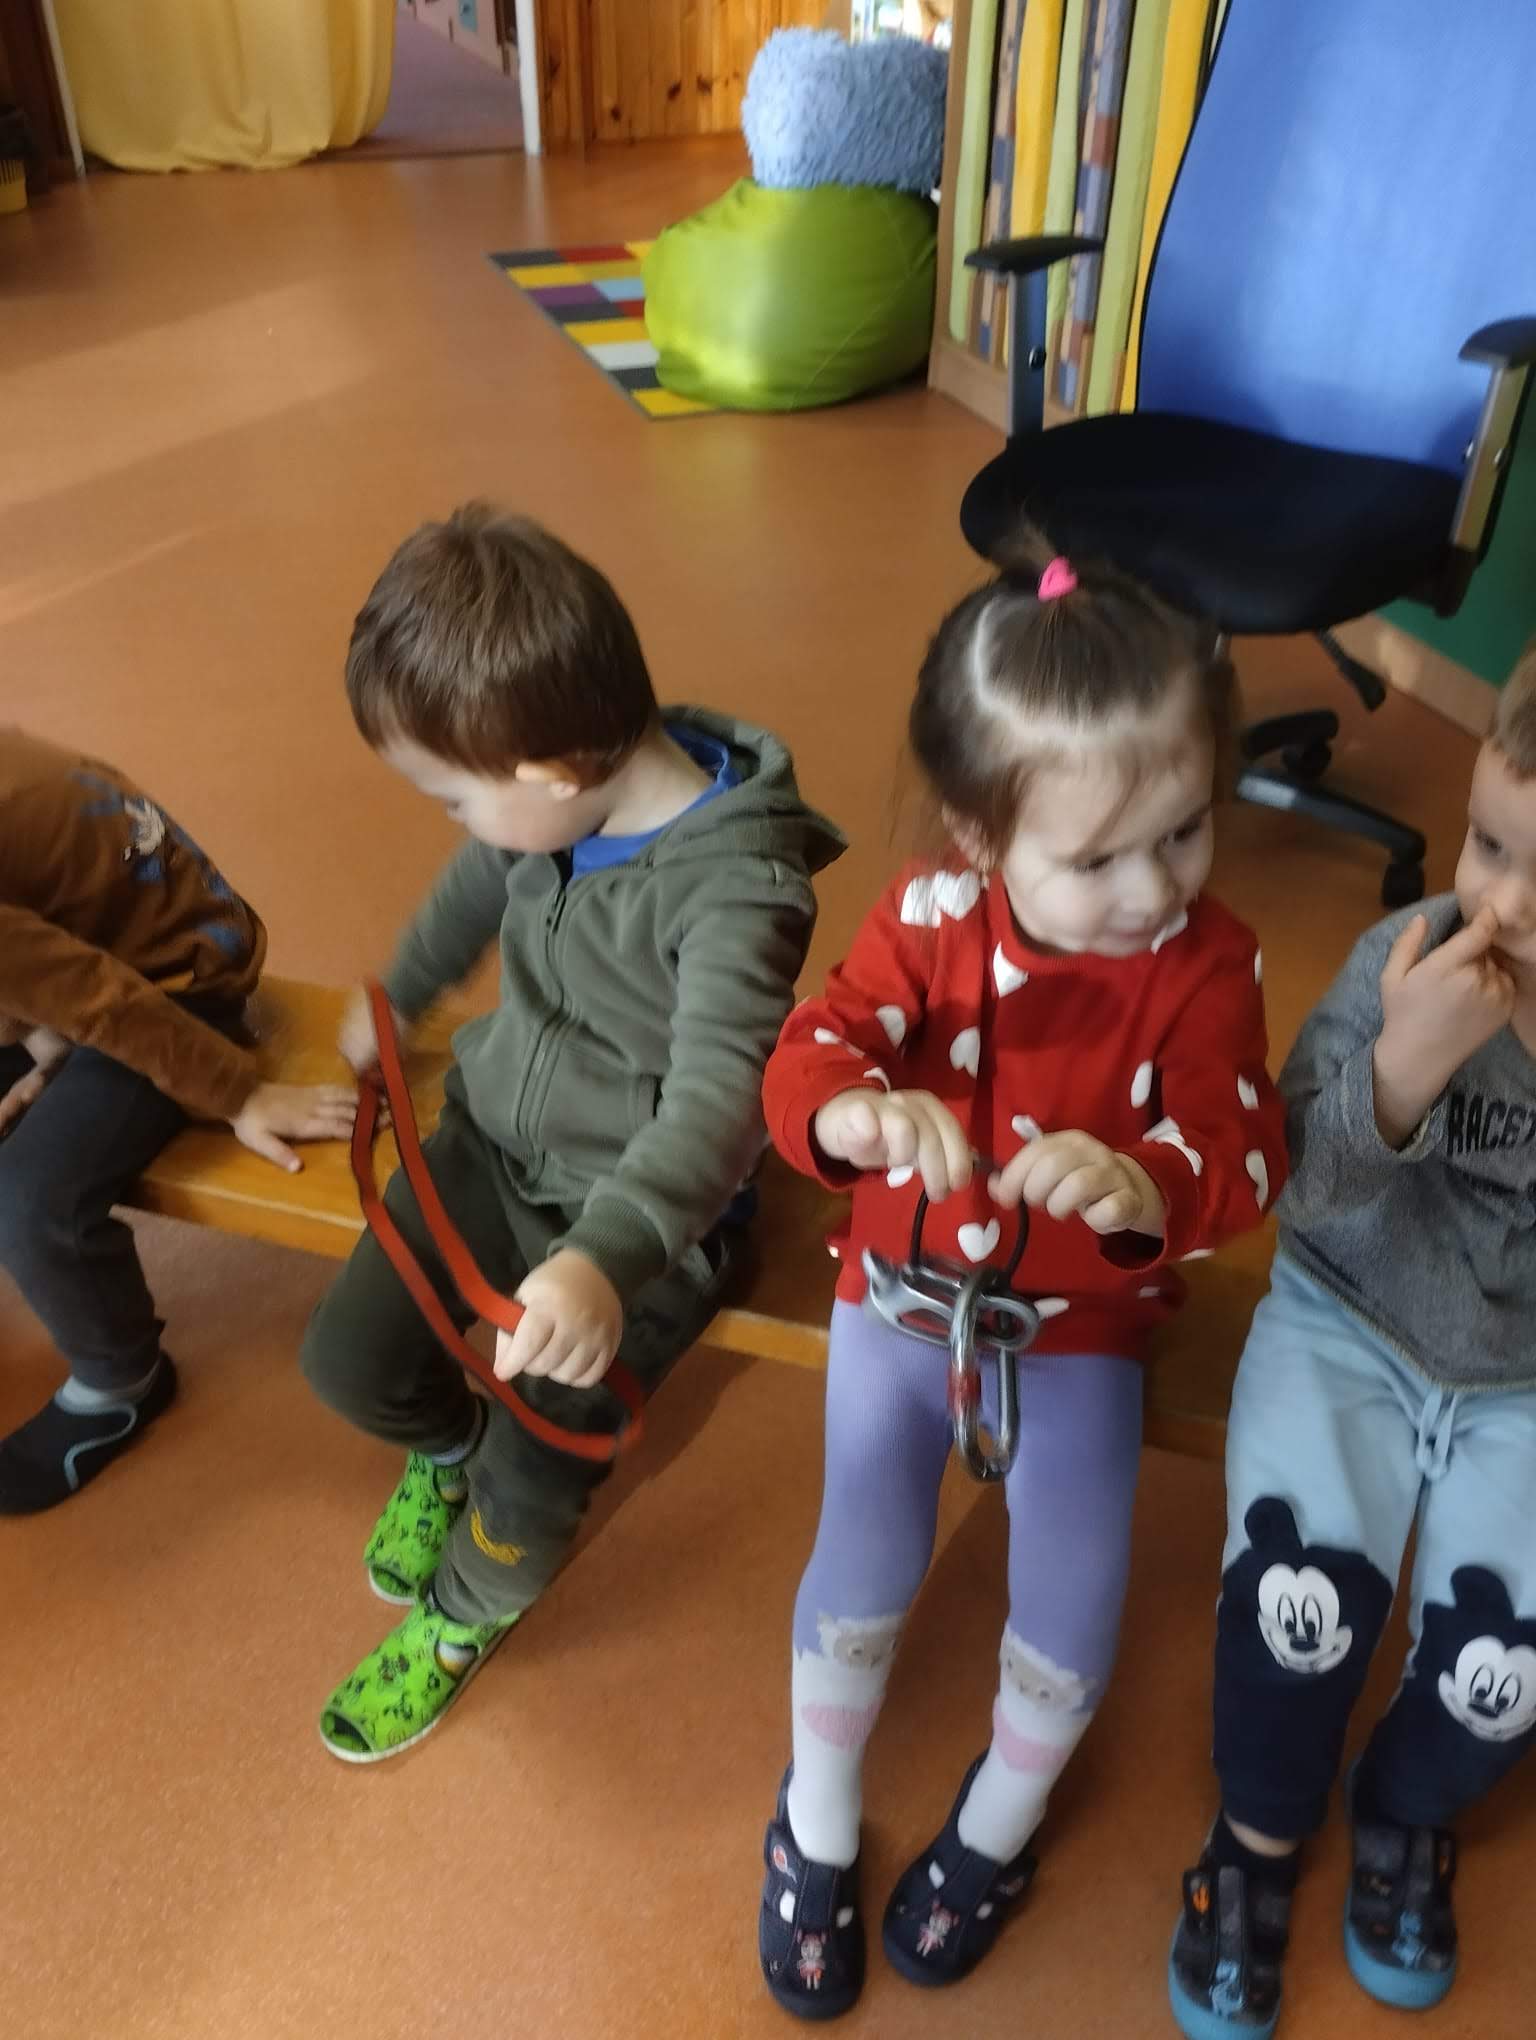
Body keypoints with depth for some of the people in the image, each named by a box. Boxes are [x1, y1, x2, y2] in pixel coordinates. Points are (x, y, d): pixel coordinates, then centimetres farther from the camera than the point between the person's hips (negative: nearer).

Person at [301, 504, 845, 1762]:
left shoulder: (738, 889, -31)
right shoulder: (565, 797, -8)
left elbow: (716, 1102, -41)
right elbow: (481, 888, 15)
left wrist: (604, 1259, -58)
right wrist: (396, 997, 31)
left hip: (641, 1214, -6)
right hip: (494, 1144, 7)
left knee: (535, 1473, -11)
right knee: (348, 1360, 4)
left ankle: (470, 1610, 26)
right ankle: (446, 1444, 40)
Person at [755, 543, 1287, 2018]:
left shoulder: (1208, 964, -18)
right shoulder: (928, 922, -18)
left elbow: (1242, 1162, -26)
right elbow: (805, 1063, -27)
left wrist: (1145, 1188, -50)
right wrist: (866, 1114, -52)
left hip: (1084, 1329, 0)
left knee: (1072, 1598, -4)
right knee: (865, 1566, -5)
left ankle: (996, 1823, 33)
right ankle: (815, 1825, 28)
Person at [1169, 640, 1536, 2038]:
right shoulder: (1408, 957, -18)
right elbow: (1311, 1195, -18)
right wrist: (1402, 1067, -33)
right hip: (1347, 1320, -1)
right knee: (1304, 1591, -20)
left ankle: (1408, 1811, 23)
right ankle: (1264, 1832, 13)